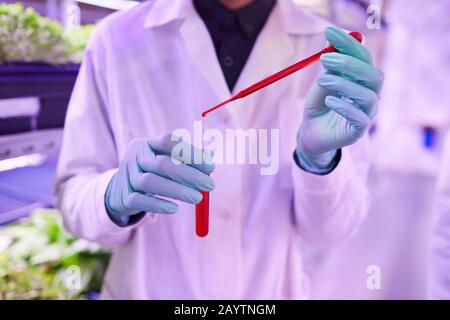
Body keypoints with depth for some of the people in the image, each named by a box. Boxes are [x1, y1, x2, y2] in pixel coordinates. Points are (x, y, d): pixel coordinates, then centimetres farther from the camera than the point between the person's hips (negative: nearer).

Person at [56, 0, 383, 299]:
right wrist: (119, 193, -29)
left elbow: (331, 226, -11)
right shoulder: (117, 38, -14)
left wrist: (319, 154, -31)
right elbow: (76, 198, -8)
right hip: (146, 289, 0)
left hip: (270, 290, 1)